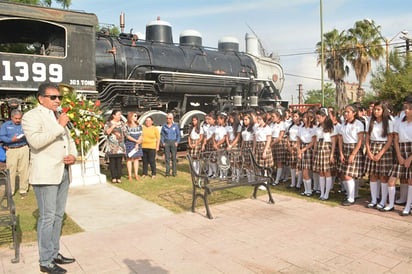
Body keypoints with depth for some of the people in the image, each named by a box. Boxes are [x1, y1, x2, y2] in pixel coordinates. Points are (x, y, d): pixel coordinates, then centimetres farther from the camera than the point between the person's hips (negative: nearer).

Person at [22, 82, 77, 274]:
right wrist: (59, 126, -21)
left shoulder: (60, 117, 19)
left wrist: (73, 156, 4)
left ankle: (55, 253, 26)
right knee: (47, 217, -4)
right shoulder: (32, 116, -5)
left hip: (63, 173, 8)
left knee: (58, 215, 14)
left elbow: (69, 140, 24)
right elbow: (35, 140, -22)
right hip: (45, 174, -8)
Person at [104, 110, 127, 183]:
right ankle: (113, 177, 4)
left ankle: (119, 178, 3)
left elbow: (125, 133, 12)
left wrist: (118, 134, 3)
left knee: (119, 162, -1)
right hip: (112, 146, -2)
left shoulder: (122, 124, 14)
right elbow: (106, 132, -12)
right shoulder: (108, 123, 5)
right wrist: (113, 126, -18)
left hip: (120, 145, 2)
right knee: (112, 162, -2)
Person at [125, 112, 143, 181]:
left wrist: (137, 144, -8)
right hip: (129, 144, -4)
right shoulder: (127, 125, -3)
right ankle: (130, 175, 4)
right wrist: (136, 140, -14)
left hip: (137, 144, 4)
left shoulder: (139, 125, 10)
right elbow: (127, 136, -9)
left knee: (136, 159, 4)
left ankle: (136, 175, 10)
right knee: (129, 159, 0)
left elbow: (141, 135, 4)